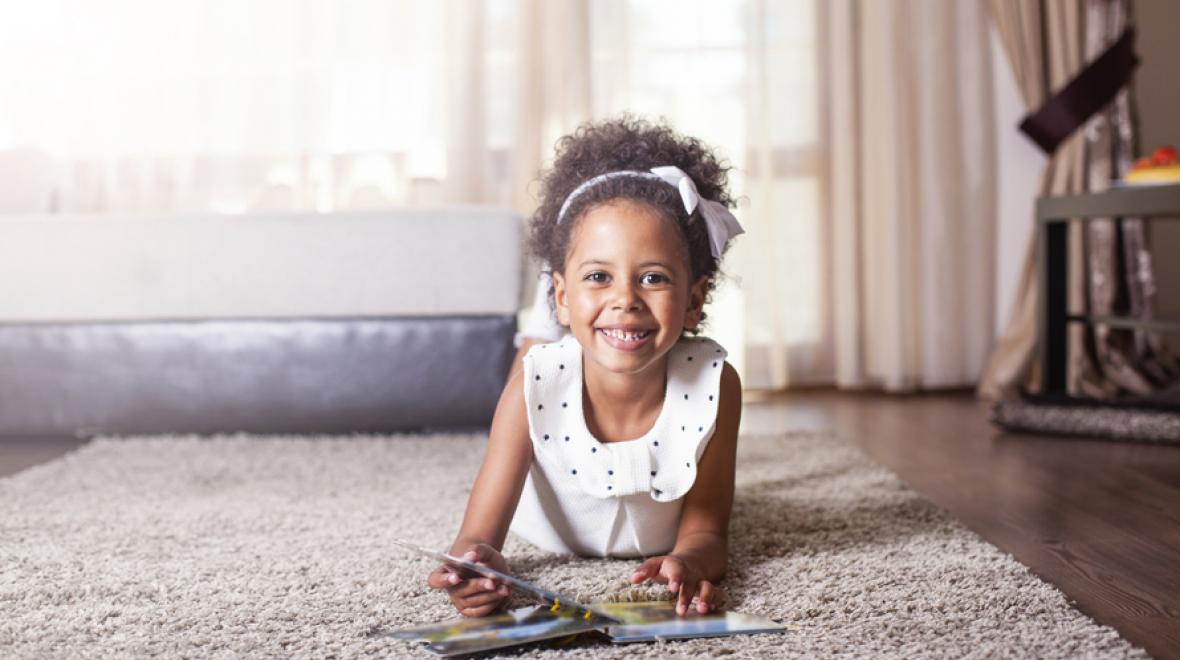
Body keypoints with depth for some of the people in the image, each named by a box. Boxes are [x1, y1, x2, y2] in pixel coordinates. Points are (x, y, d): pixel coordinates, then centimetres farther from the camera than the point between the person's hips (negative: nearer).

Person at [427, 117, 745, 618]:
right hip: (556, 542, 0)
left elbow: (705, 530, -29)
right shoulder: (535, 387, -39)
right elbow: (478, 534, -38)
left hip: (658, 548, 1)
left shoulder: (714, 384, -38)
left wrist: (688, 561, -56)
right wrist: (478, 565, -65)